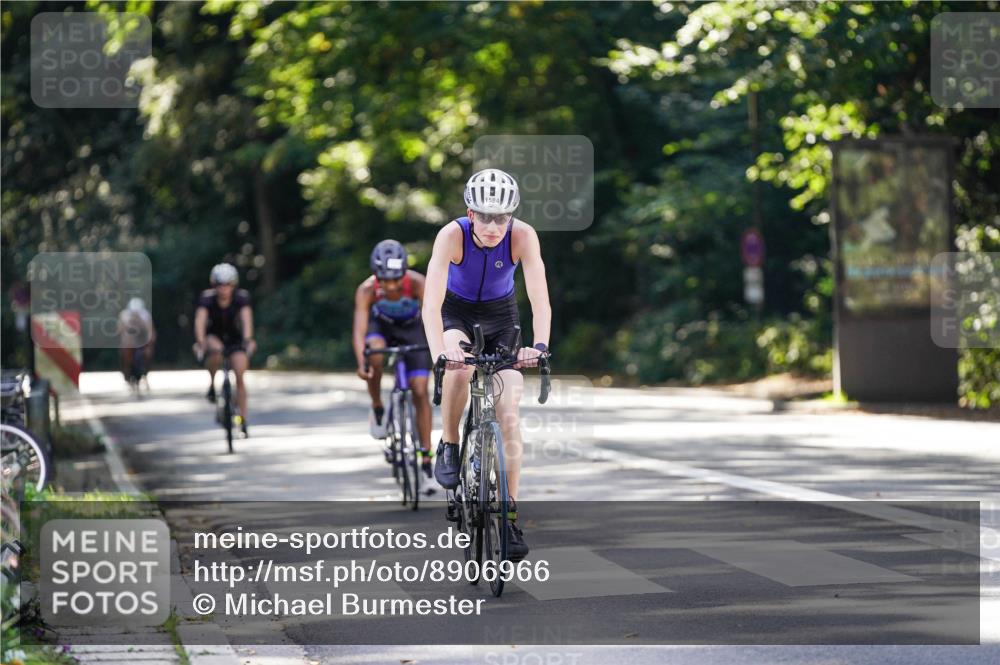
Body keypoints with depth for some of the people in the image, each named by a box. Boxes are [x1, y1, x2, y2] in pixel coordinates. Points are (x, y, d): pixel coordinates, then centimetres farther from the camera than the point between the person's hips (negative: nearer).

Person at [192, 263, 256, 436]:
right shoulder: (207, 298, -23)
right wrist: (200, 342, -51)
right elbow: (200, 320, -35)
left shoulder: (241, 297, -22)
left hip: (235, 339, 1)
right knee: (215, 348, -37)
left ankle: (243, 420, -7)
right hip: (213, 337, 0)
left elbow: (246, 318, -36)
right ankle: (212, 384, -15)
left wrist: (248, 340, -53)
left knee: (239, 377, -14)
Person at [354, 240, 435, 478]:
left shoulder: (417, 283, -35)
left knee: (420, 391, -9)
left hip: (412, 328, 0)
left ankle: (426, 459, -3)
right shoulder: (367, 290, -33)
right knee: (375, 355, -35)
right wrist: (360, 363, -54)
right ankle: (377, 409, -10)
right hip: (381, 326, 0)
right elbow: (359, 329, -38)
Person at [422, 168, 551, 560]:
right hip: (457, 312, -1)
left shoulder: (523, 236, -27)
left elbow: (540, 299, -32)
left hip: (500, 314, 1)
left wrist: (540, 345, -50)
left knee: (509, 414, -10)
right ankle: (448, 445, -14)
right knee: (460, 364, -37)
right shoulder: (452, 235, -30)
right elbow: (431, 303, -37)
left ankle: (510, 517, -4)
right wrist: (439, 353, -52)